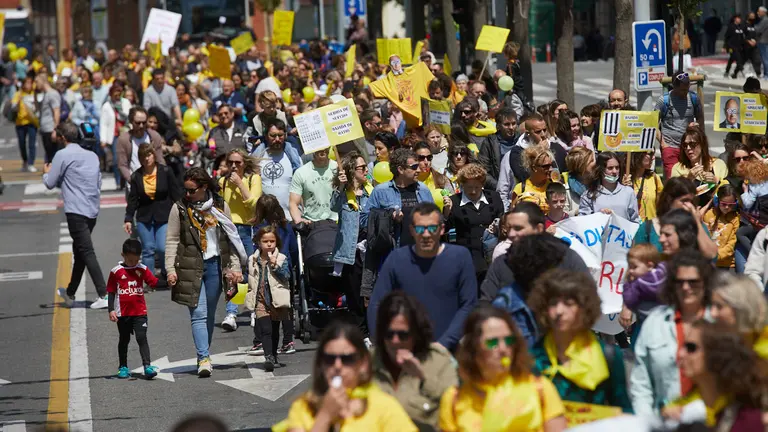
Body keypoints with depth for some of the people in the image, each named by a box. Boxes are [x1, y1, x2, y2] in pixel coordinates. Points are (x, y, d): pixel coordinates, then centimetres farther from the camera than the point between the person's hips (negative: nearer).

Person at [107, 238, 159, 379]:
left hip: (140, 312, 0)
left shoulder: (143, 269, 2)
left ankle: (147, 366, -14)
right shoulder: (116, 271, -4)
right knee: (124, 340, 13)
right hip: (123, 313, 0)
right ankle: (123, 367, 24)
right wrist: (111, 310, -7)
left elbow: (154, 282, 0)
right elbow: (111, 292, -1)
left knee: (142, 338, -10)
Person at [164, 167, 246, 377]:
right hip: (191, 266, -2)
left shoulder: (220, 207, 5)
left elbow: (230, 238, 9)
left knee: (210, 314, 9)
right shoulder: (180, 209, 0)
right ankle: (204, 359, -17)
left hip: (215, 265, 2)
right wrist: (171, 269, -9)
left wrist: (234, 267, 2)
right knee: (198, 313, -10)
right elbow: (172, 241, 1)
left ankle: (204, 354, 21)